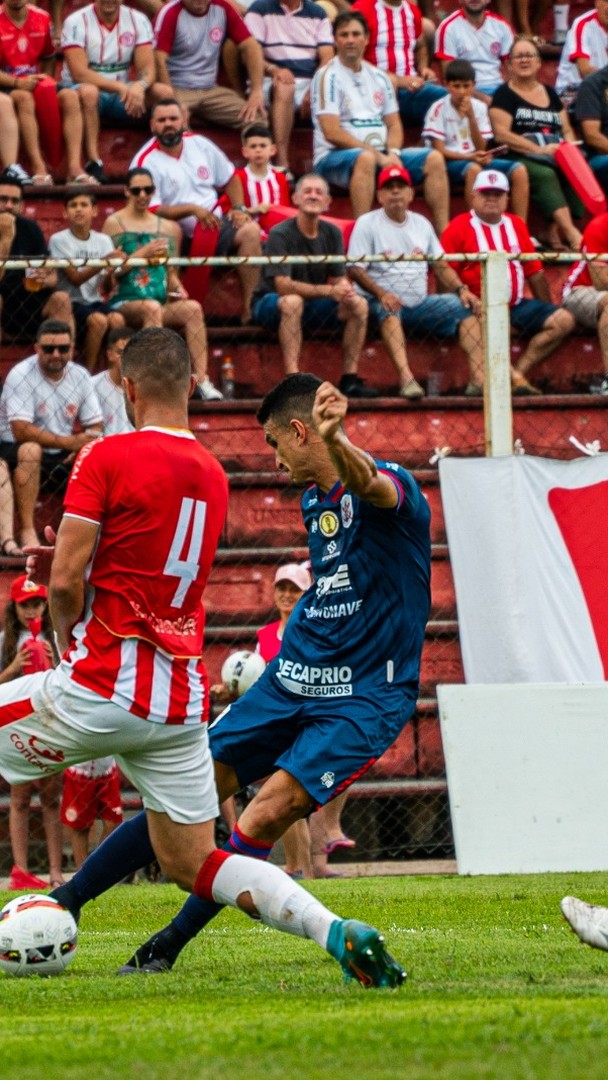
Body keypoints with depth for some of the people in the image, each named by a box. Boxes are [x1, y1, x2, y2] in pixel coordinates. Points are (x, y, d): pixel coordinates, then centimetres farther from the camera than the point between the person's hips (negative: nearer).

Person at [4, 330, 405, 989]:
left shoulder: (107, 458, -8)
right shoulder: (214, 476, 12)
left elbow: (65, 580, -10)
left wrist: (69, 640, 7)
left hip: (102, 688, -6)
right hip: (183, 705, 6)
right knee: (195, 866, 13)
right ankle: (338, 933, -6)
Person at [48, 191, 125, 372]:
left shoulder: (103, 241, 9)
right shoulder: (59, 240, -3)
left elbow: (105, 287, 3)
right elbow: (75, 278, -12)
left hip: (95, 301, 4)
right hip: (72, 302, -4)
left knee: (117, 319, -28)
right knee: (99, 320, -32)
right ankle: (88, 373, -18)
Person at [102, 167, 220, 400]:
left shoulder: (168, 228, 20)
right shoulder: (115, 224, 7)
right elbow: (111, 271, -2)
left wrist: (177, 289, 4)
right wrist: (142, 254, -9)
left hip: (163, 304, 4)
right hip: (124, 302, -4)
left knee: (193, 307, -26)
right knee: (152, 307, -37)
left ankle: (202, 379, -34)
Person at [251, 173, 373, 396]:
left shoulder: (332, 233, 2)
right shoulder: (280, 234, -18)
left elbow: (339, 278, 0)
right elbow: (282, 285, -27)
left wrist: (345, 289, -26)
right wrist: (329, 291, -34)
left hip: (312, 307, 6)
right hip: (270, 305, -6)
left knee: (358, 304, -15)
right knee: (293, 302, -39)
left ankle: (350, 378, -13)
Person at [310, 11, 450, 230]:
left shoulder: (379, 77, 16)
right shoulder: (328, 76, -5)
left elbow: (394, 124, 16)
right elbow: (332, 133, -14)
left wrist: (392, 153, -7)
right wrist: (377, 155, -18)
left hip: (381, 156, 7)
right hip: (335, 157, -7)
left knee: (433, 159, -9)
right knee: (366, 159, -39)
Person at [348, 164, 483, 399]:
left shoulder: (421, 223, 17)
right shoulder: (367, 223, 1)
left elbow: (440, 266, 16)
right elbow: (355, 270, -9)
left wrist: (461, 289, -3)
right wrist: (381, 293, -26)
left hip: (420, 304, 6)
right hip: (383, 302, -5)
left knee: (466, 307, -12)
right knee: (388, 309, -38)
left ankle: (478, 379, -22)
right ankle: (406, 379, -54)